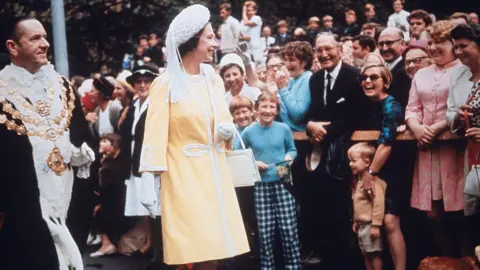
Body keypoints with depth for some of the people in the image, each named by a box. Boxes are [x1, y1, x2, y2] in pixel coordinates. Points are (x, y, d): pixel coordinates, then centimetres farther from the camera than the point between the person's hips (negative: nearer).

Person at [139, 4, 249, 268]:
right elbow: (155, 136, -12)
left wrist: (228, 131, -3)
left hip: (215, 176, 6)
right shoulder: (166, 84, -8)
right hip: (183, 177, -6)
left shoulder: (214, 80, 11)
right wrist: (149, 185, -20)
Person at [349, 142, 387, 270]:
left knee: (375, 254, -4)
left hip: (370, 225, -10)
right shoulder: (358, 181, 13)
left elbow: (379, 203, -26)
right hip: (362, 225, 10)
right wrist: (356, 221, 23)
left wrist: (376, 225, -26)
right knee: (366, 254, 16)